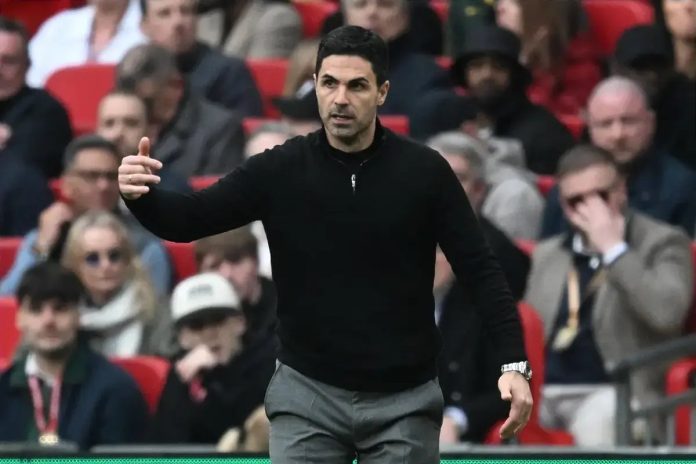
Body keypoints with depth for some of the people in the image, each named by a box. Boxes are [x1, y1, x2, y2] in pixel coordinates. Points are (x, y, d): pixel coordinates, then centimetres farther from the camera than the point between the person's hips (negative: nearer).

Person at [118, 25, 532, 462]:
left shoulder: (424, 171, -5)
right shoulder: (280, 169, -3)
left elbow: (480, 270, -4)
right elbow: (188, 220, -7)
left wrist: (514, 363, -15)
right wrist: (142, 195, -30)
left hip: (404, 399, 0)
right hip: (308, 393, 0)